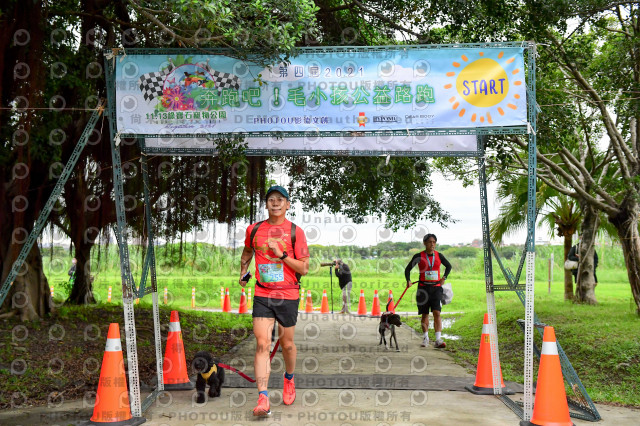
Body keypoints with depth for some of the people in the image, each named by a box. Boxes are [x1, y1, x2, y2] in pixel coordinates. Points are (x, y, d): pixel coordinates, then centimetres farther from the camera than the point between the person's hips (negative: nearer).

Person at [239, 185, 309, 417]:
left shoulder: (295, 232, -3)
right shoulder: (254, 230, 6)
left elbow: (304, 268, -6)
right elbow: (247, 252, 28)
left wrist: (281, 254, -15)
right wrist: (243, 273, 20)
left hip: (288, 296, -1)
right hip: (262, 295, 1)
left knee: (286, 344, 11)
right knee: (262, 344, -11)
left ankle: (289, 379, 41)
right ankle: (263, 399, -13)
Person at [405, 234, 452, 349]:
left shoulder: (438, 255, 4)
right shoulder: (419, 256, -1)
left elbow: (448, 266, 20)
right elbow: (408, 269, 6)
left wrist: (444, 277, 8)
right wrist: (408, 281, -7)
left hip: (436, 287, 1)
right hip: (423, 287, 0)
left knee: (437, 313, -11)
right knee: (425, 314, 7)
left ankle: (438, 339, -15)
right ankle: (426, 338, 23)